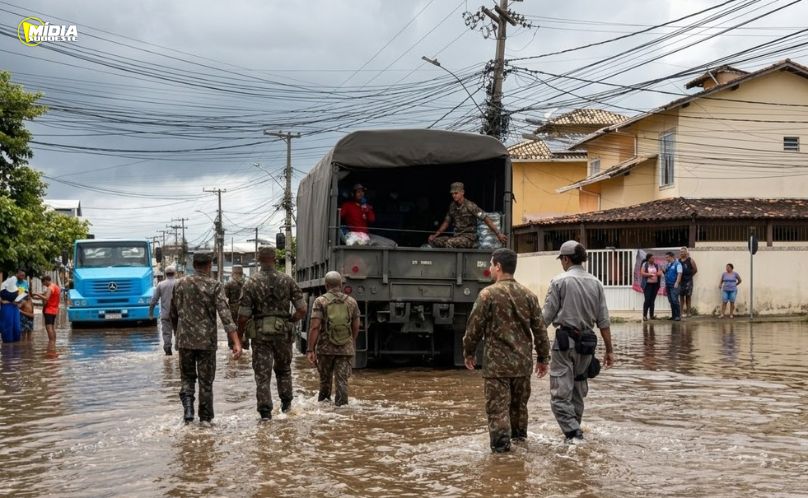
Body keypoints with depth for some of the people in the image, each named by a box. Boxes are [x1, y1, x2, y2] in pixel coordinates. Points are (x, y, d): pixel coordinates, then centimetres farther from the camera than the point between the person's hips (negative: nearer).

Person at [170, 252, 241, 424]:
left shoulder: (180, 284, 2)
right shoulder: (215, 286, -8)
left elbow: (173, 314, 11)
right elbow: (225, 315, -17)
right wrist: (236, 342, -21)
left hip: (185, 340, 2)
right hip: (207, 341, -2)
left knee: (187, 378, 15)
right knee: (206, 381, 10)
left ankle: (188, 407, -8)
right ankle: (205, 418, 15)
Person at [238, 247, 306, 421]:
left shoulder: (251, 283, -6)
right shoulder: (287, 280, -1)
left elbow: (243, 315, -8)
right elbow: (302, 309, -2)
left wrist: (239, 335, 6)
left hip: (261, 333, -2)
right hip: (283, 332, 2)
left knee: (262, 373, 3)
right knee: (283, 368, 22)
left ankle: (265, 410, -1)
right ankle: (286, 403, 28)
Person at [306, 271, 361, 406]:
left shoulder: (320, 301, -5)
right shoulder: (352, 302, 4)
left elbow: (315, 327, -13)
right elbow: (356, 327, 10)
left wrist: (310, 350, -12)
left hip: (325, 348, -1)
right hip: (346, 349, 1)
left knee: (325, 379, 18)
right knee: (342, 380, 0)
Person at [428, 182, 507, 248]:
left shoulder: (470, 206, -13)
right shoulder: (452, 206, 7)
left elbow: (486, 219, -15)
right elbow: (446, 222, 19)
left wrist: (498, 233, -21)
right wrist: (435, 235, 11)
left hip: (469, 237, -7)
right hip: (456, 236, 7)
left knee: (449, 242, -34)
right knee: (432, 240, -5)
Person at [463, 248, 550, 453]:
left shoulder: (488, 294, -11)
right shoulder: (528, 295, 3)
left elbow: (474, 327, -7)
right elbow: (540, 330, 6)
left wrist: (468, 353, 8)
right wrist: (543, 358, 15)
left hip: (496, 362, -5)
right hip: (523, 362, 5)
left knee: (498, 405, 0)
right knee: (519, 403, 21)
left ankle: (501, 442, -4)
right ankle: (519, 435, 35)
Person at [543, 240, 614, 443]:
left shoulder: (559, 281, -7)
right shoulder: (595, 283, 5)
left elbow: (547, 317, -7)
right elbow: (603, 321, 4)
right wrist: (609, 350, 9)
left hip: (565, 341, -5)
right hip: (587, 342, 5)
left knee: (560, 394, -4)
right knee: (578, 393, 18)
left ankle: (573, 433, -17)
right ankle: (575, 431, 24)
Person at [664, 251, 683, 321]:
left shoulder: (677, 264, -6)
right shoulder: (668, 264, 18)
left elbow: (679, 274, -14)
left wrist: (677, 283, -24)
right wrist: (665, 285, 20)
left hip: (674, 286, -8)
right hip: (668, 286, 8)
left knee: (675, 300, -12)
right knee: (671, 301, 8)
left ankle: (678, 316, -9)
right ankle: (673, 315, 12)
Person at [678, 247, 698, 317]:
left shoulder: (690, 260, -2)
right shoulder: (678, 261, 7)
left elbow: (695, 270, 2)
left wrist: (690, 275, 5)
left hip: (688, 281, -3)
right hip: (680, 280, 3)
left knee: (688, 296, 2)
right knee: (681, 296, 3)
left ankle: (688, 311, 6)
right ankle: (682, 311, 6)